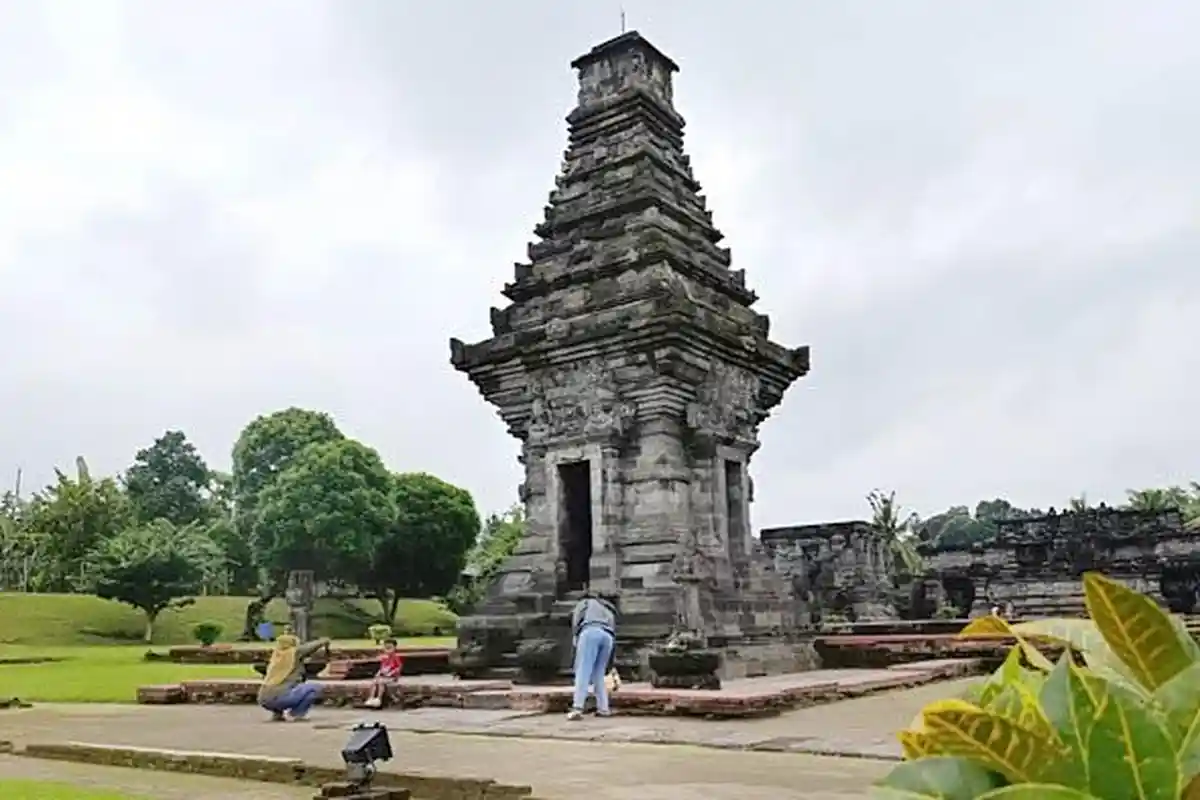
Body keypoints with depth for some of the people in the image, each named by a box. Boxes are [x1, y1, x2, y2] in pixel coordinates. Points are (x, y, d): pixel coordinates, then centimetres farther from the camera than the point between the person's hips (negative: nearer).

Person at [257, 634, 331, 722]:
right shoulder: (295, 652, 4)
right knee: (315, 688, 3)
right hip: (279, 697, -7)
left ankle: (277, 713, 17)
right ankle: (296, 714, -3)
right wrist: (327, 647, 34)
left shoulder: (276, 656, 20)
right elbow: (321, 642, 10)